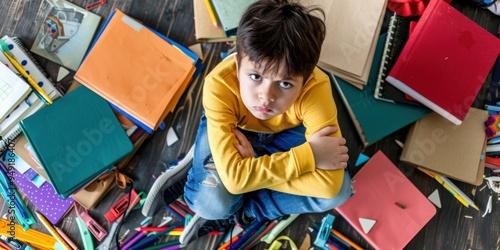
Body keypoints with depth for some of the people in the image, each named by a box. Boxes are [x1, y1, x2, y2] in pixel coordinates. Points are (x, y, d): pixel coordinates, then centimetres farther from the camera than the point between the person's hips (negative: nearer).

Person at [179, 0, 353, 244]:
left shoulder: (315, 87, -37)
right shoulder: (219, 85, -38)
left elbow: (329, 184, -37)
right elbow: (234, 178, -41)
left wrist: (254, 169, -36)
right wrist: (309, 155, -42)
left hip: (284, 131, 2)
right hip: (234, 128, -1)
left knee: (338, 191, -19)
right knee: (211, 201, -27)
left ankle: (244, 210, -5)